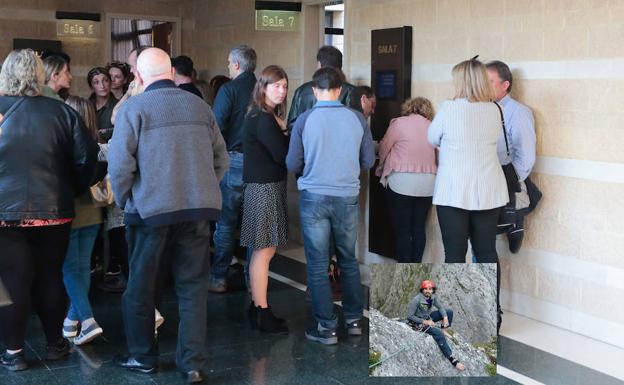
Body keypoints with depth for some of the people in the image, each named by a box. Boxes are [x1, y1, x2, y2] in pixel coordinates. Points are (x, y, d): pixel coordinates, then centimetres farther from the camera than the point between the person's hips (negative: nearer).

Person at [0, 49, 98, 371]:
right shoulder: (60, 112, -5)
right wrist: (74, 189, 9)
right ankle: (55, 342, 26)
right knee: (50, 277, 14)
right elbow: (87, 155, -7)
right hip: (53, 210, 1)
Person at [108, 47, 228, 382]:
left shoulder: (134, 108, -6)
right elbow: (221, 159, 8)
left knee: (141, 287, 13)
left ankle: (143, 357, 25)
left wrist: (124, 201, 3)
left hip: (151, 208, -3)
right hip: (198, 208, 3)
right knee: (193, 286, 9)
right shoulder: (200, 106, 6)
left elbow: (120, 164, -12)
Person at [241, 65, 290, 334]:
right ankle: (262, 312, 1)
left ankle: (258, 306, 19)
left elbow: (278, 151, 11)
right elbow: (282, 156, -19)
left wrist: (284, 134, -7)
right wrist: (287, 133, -3)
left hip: (270, 186, 10)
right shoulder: (263, 119, -16)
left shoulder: (268, 116, 16)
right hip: (263, 188, -10)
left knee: (263, 250, 12)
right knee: (264, 251, -5)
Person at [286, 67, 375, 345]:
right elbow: (368, 161, 4)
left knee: (318, 265, 6)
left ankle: (326, 328, 9)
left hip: (314, 197, -2)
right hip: (347, 197, 2)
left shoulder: (304, 120, -8)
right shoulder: (357, 119, -3)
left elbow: (293, 165, -2)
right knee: (348, 260, 17)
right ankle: (354, 320, 24)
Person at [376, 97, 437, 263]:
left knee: (402, 230, 1)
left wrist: (381, 168, 20)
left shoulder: (399, 123, -3)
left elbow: (384, 148, 3)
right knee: (419, 228, 12)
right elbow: (437, 152, 13)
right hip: (427, 184, 4)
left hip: (402, 182, -4)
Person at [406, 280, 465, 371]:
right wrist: (425, 322, -24)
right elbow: (410, 316, -22)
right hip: (419, 322, -7)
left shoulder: (433, 297, -9)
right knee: (438, 333, -27)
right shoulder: (416, 300, -27)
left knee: (449, 311, -1)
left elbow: (440, 307, 1)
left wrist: (445, 317, -19)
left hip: (428, 317, 7)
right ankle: (452, 359, -26)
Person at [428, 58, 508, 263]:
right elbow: (492, 140, 11)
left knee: (455, 253, 2)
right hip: (489, 192, 4)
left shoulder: (449, 108, -9)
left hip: (454, 191, -4)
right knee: (487, 251, 10)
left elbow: (432, 139, 4)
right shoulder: (494, 110, 3)